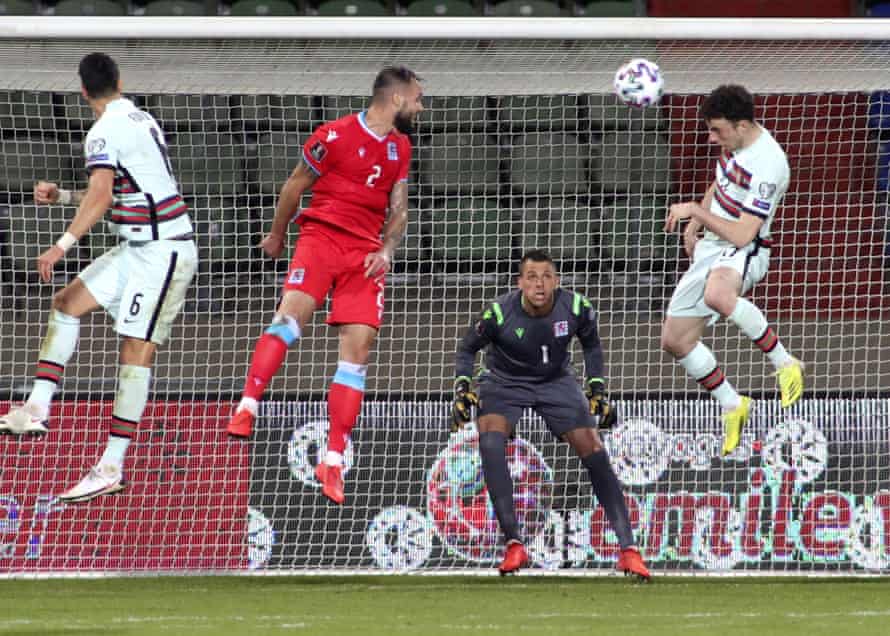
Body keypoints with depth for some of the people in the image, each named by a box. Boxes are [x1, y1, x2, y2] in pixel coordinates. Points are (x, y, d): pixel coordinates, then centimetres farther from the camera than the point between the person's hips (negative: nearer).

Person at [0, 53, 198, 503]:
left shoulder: (105, 133, -14)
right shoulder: (141, 120, 14)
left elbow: (101, 198, -28)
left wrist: (63, 245, -32)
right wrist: (62, 196, 22)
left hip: (161, 253, -10)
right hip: (139, 247, 10)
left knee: (136, 349, -12)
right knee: (66, 303, 10)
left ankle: (112, 466, -15)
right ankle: (38, 408, 4)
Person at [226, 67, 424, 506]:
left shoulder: (401, 148, 14)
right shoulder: (335, 135, -6)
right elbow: (295, 185, 6)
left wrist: (386, 250, -1)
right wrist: (277, 234, 16)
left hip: (366, 252, 5)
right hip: (321, 234, -5)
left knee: (359, 344, -4)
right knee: (293, 310, -30)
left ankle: (333, 462, -2)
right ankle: (247, 407, -35)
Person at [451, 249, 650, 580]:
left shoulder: (576, 308, -19)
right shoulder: (499, 313, -24)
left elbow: (591, 344, 4)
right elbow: (468, 348, -4)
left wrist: (597, 389, -1)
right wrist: (462, 388, -16)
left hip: (556, 382, 2)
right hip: (505, 382, -2)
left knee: (593, 450, -11)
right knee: (490, 437, -30)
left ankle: (628, 547, -3)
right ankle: (513, 544, -25)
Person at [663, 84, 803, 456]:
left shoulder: (767, 166, -25)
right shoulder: (734, 142, 3)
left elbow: (742, 235, -26)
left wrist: (695, 211, -17)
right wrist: (694, 225, 12)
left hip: (743, 252, -9)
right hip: (710, 249, 9)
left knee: (717, 295, -44)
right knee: (674, 340, 7)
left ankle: (784, 362, -26)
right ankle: (732, 405, 24)